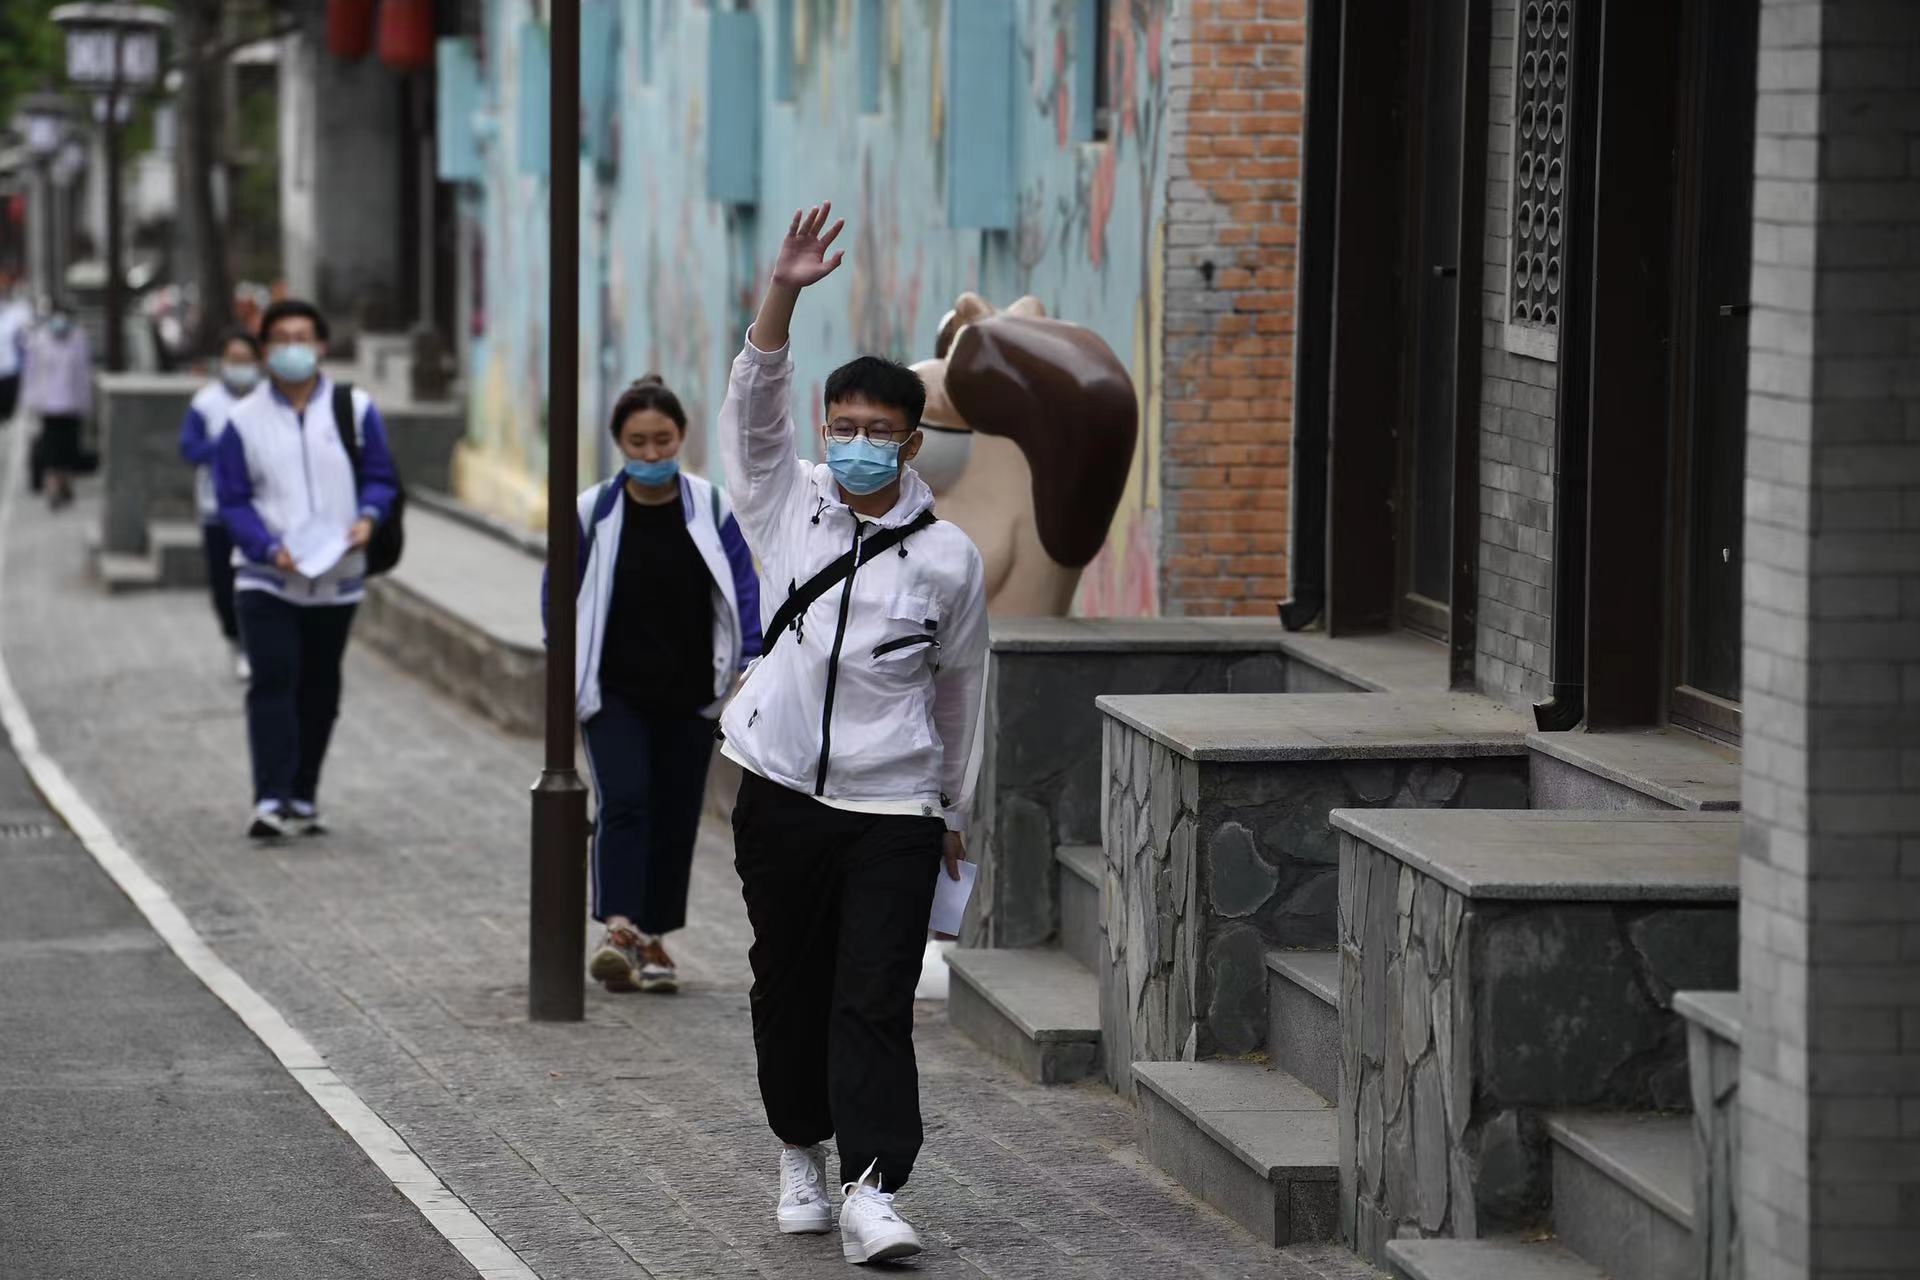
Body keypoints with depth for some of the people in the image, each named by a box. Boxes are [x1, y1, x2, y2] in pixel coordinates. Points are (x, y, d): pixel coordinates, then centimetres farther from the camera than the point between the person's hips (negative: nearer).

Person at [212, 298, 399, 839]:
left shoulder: (355, 410, 3)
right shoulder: (244, 420, 0)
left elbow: (381, 477, 7)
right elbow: (233, 500, -1)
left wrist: (368, 517, -15)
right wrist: (269, 548, -17)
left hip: (338, 579, 2)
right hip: (265, 579, -2)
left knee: (319, 692, 9)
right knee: (273, 683, -15)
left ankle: (302, 799, 20)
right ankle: (270, 801, -21)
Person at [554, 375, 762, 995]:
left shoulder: (711, 508, 0)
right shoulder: (594, 512, -2)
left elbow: (744, 588, 4)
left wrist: (749, 663, -6)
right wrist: (564, 670, 2)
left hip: (689, 694, 2)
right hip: (614, 693, -2)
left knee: (676, 816, 6)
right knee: (623, 802, -17)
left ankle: (654, 939, 16)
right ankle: (621, 931, -26)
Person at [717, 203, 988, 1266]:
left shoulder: (949, 559, 1)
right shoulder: (788, 508, 4)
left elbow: (960, 684, 11)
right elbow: (754, 409, -9)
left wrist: (954, 808, 18)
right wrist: (782, 296, -23)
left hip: (894, 809, -2)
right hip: (781, 793, 2)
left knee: (875, 1001, -9)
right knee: (790, 989, 10)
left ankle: (871, 1188, -15)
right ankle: (802, 1151, 28)